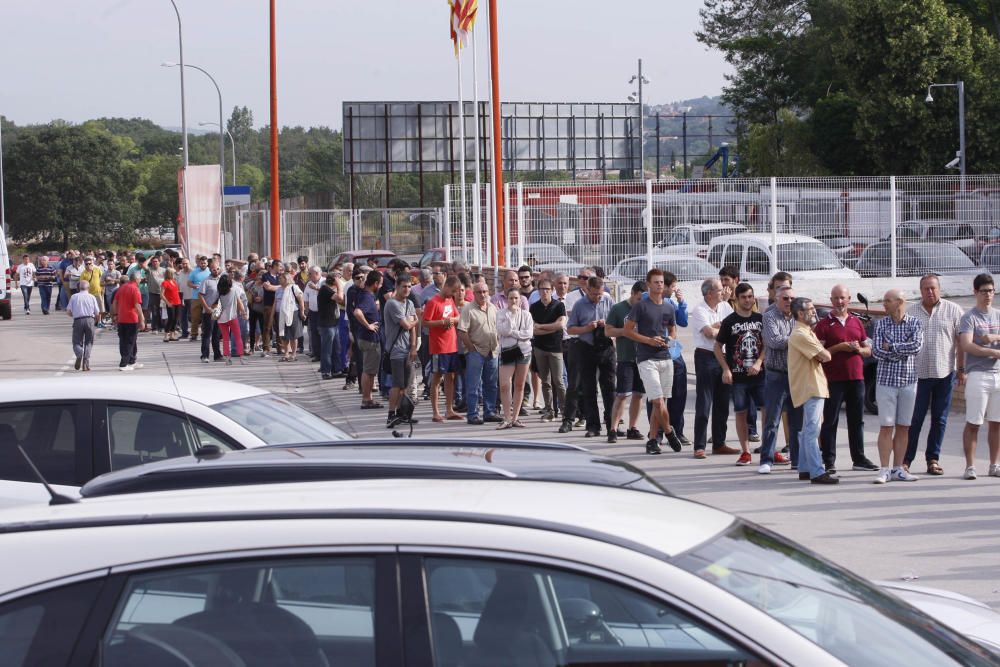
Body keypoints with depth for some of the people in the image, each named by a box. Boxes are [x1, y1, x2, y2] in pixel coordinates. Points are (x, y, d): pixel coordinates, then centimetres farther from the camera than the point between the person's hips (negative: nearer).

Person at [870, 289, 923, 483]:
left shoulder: (914, 323, 2)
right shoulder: (881, 324, 2)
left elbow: (917, 345, -15)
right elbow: (876, 351, -8)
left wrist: (890, 347, -12)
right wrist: (903, 350, -12)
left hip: (908, 381, 1)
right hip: (886, 380, -1)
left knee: (903, 428, 5)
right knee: (886, 427, -3)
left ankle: (898, 469, 11)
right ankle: (884, 469, -1)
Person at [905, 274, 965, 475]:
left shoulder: (953, 311, 3)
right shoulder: (911, 312, 6)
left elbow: (961, 341, 2)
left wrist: (962, 369, -2)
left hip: (945, 373, 0)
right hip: (918, 373, 0)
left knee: (939, 419, 7)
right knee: (914, 419, 0)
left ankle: (933, 459, 15)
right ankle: (905, 460, 4)